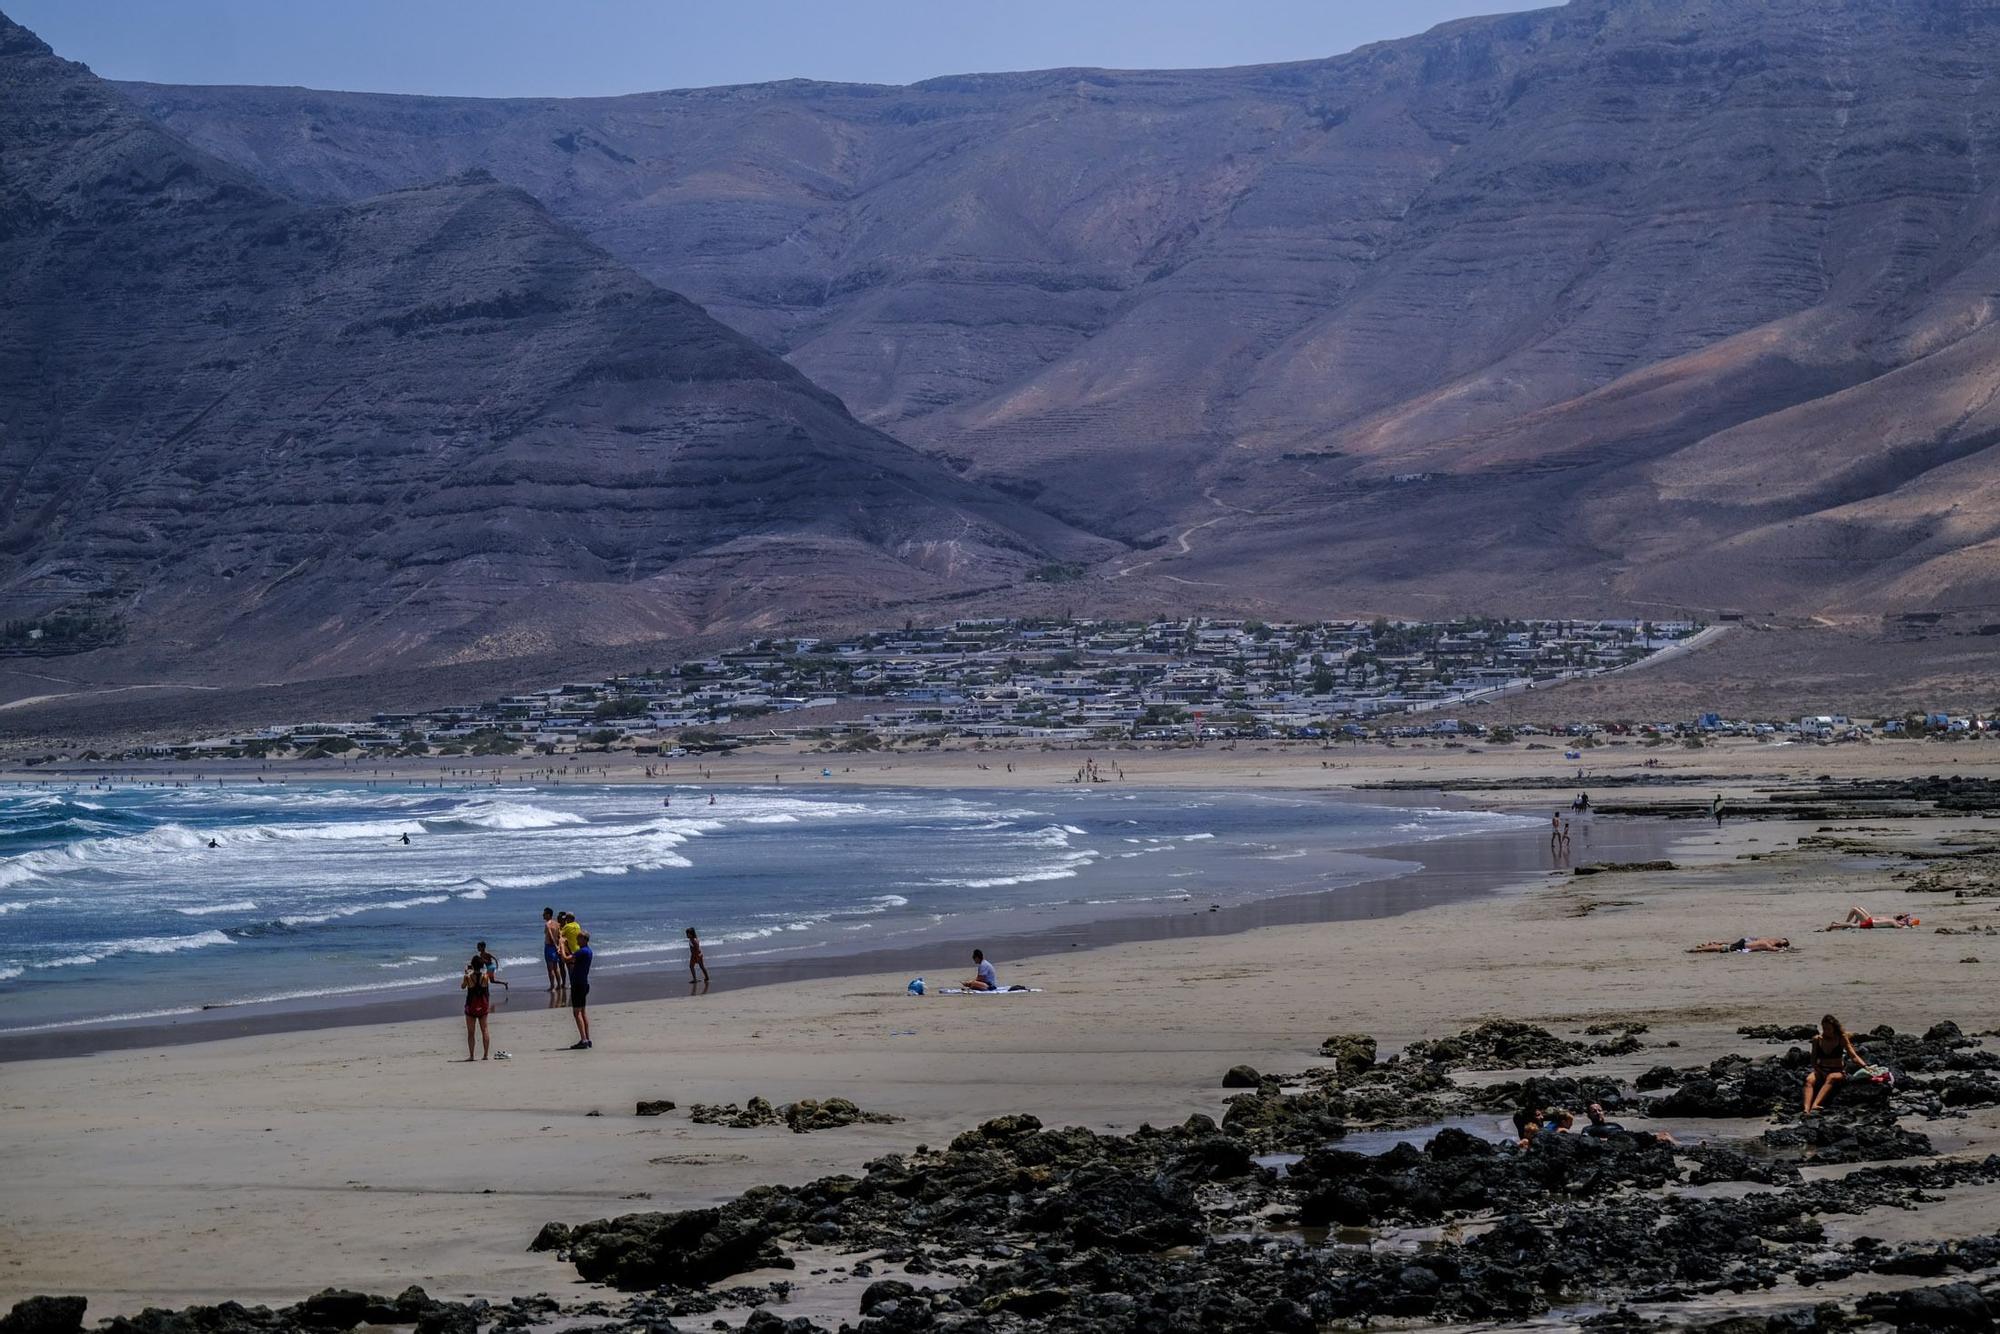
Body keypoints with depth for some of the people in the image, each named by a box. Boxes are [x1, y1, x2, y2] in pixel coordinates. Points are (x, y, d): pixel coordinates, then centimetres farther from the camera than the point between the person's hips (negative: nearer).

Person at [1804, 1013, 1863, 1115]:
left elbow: (1853, 1055, -5)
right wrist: (1819, 1072, -11)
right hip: (1821, 1071, 2)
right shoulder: (1817, 1039, 3)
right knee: (1809, 1080, -31)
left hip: (1838, 1071, -2)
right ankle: (1806, 1110, -53)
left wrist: (1865, 1066, -22)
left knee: (1831, 1078, -38)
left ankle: (1815, 1106, -58)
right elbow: (1813, 1060, 8)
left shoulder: (1841, 1038, -2)